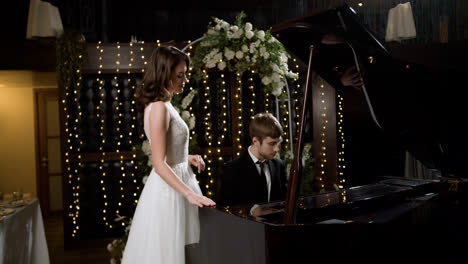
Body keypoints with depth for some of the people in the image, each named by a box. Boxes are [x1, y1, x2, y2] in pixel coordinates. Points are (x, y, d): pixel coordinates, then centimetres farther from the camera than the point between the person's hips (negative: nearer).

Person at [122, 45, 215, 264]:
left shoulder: (164, 105, 11)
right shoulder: (159, 108, -18)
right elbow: (159, 164, -22)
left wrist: (186, 158, 5)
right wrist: (190, 194, -24)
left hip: (177, 184, 9)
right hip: (168, 190, -9)